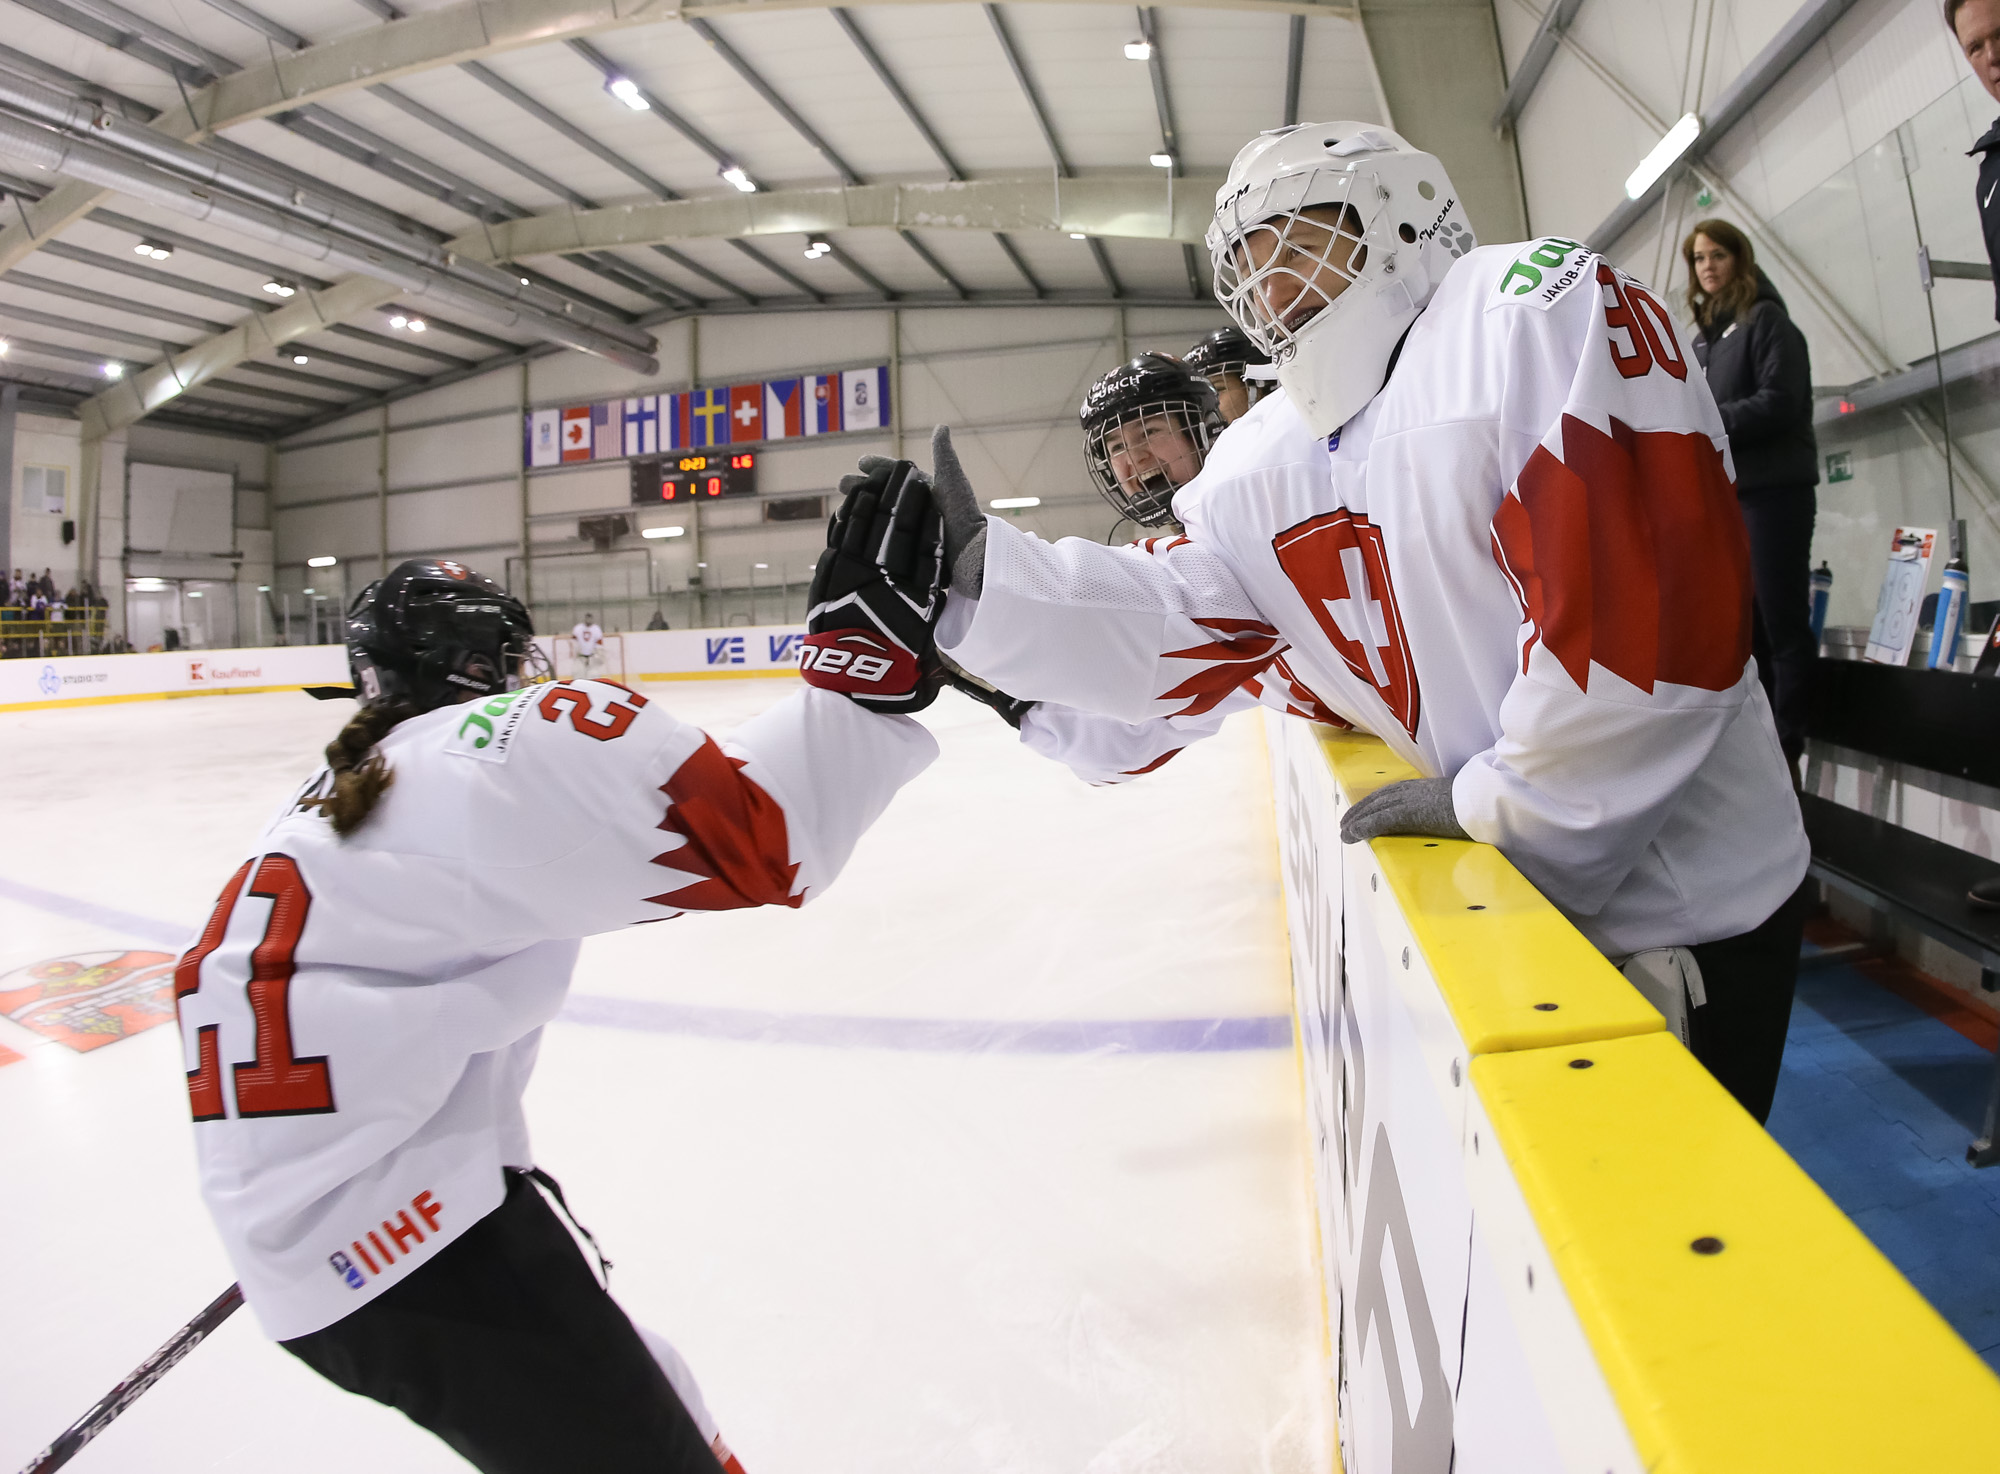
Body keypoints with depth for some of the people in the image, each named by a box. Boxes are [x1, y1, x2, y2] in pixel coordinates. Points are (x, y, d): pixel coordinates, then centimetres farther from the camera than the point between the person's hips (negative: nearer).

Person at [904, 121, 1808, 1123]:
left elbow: (1643, 598, -25)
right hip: (1509, 895, 6)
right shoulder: (1260, 463, 5)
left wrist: (1498, 803, -19)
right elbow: (1162, 626, -4)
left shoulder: (1538, 309, -16)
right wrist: (975, 570, -16)